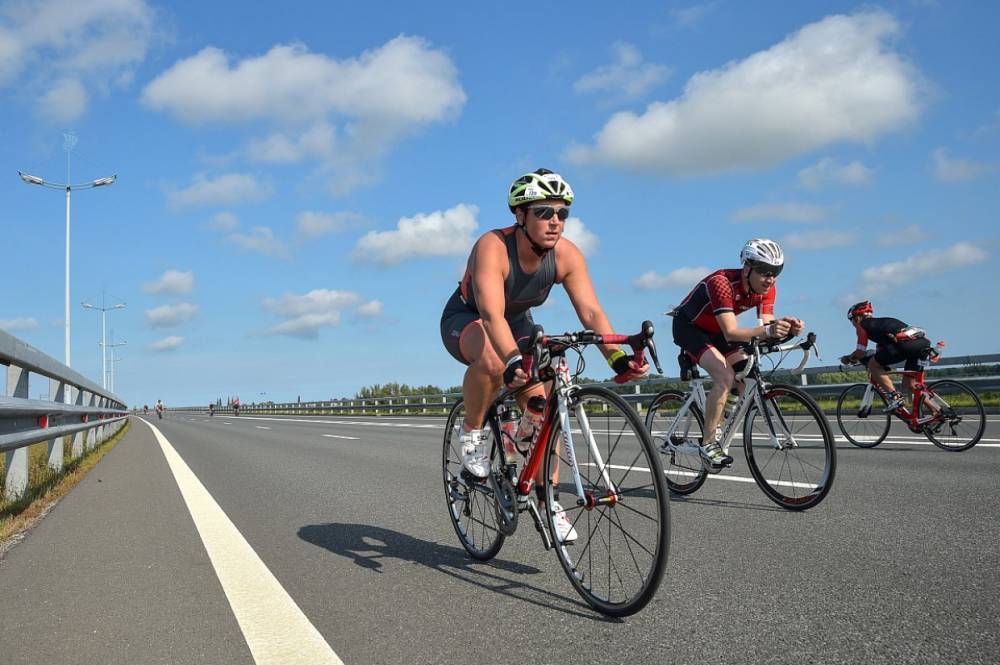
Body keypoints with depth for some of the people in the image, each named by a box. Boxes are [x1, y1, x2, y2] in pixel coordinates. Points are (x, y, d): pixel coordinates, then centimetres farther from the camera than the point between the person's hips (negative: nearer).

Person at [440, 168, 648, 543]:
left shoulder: (566, 255, -19)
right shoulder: (493, 247, -34)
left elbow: (590, 311, -27)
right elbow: (491, 314, -46)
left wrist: (617, 357, -44)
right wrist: (513, 360, -63)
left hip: (517, 323, 5)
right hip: (466, 321, -4)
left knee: (544, 402, -15)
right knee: (492, 359, -39)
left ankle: (545, 498, 0)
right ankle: (472, 432, -12)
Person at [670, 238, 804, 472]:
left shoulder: (766, 289, -14)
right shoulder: (723, 283, -35)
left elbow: (765, 326, -20)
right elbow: (731, 333, -42)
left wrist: (785, 327, -42)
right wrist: (766, 330, -58)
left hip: (715, 330, 7)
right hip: (688, 326, -7)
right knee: (725, 377, -26)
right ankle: (708, 445, -19)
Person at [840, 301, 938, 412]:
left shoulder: (862, 325, 14)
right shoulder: (878, 323, 37)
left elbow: (860, 352, 9)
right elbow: (880, 352, 41)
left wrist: (848, 358, 28)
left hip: (906, 342, -8)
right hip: (923, 342, 9)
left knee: (873, 365, 6)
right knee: (909, 384, 19)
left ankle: (895, 398, -5)